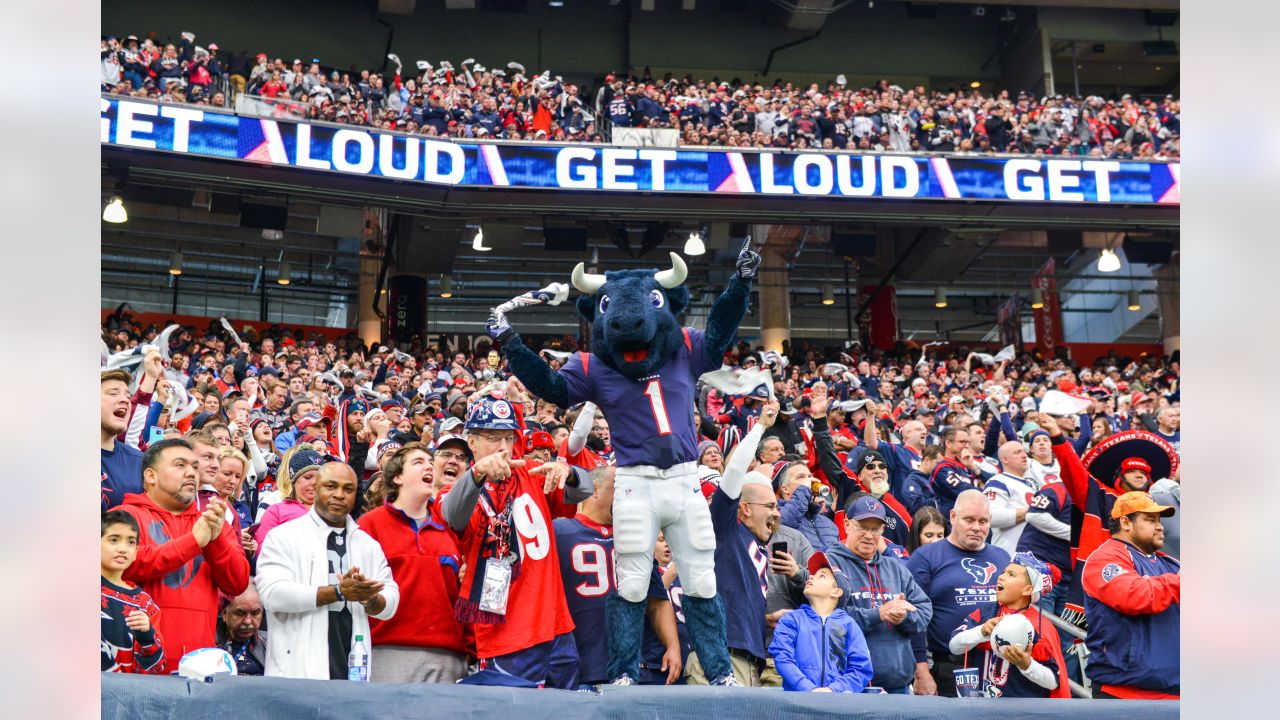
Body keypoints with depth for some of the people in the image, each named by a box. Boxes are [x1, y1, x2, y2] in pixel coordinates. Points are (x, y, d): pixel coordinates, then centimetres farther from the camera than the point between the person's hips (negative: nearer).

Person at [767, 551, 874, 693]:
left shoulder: (848, 624, 21)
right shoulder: (791, 619, 20)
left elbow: (862, 669, 10)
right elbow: (783, 659, 3)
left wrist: (833, 689, -9)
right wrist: (810, 689, -14)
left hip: (838, 697, 1)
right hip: (798, 696, -1)